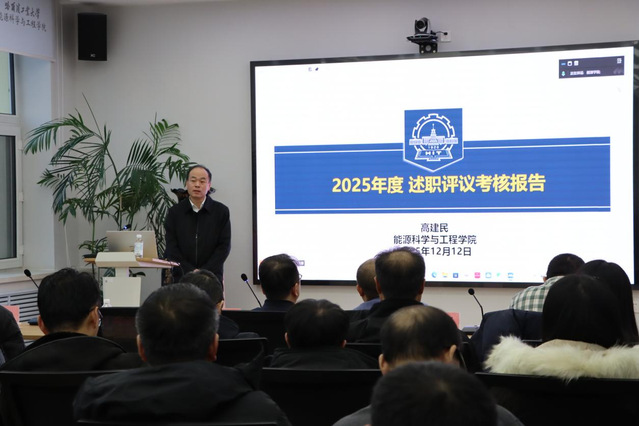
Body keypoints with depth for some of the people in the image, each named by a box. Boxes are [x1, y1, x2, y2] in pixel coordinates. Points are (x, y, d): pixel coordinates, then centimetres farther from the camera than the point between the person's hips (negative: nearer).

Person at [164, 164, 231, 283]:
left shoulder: (221, 211, 6)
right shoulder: (174, 212, 8)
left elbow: (224, 246, 2)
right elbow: (171, 248, 4)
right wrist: (190, 272, -9)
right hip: (181, 277, 1)